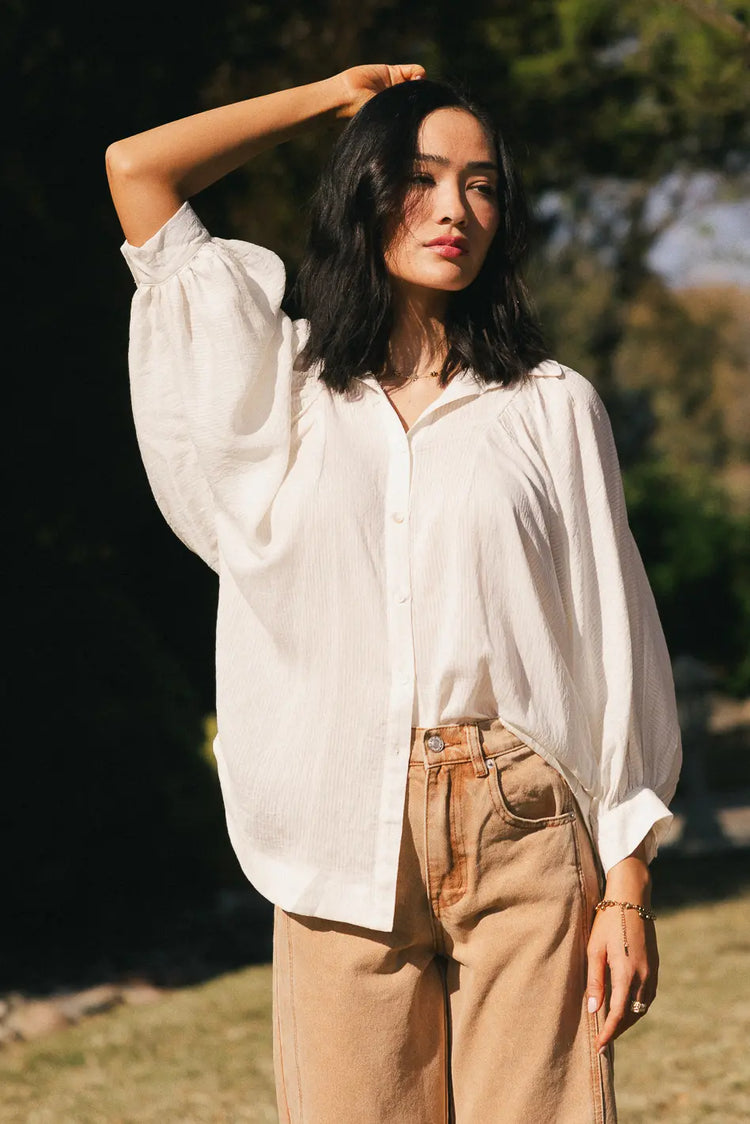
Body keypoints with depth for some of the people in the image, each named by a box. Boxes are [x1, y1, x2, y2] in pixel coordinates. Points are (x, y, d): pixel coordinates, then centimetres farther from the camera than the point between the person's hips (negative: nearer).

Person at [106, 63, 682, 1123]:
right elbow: (137, 168, 8)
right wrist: (333, 97, 16)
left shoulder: (551, 407, 8)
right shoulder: (287, 389, 12)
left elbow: (610, 643, 5)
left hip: (523, 838, -1)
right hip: (344, 848, 1)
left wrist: (627, 886, -1)